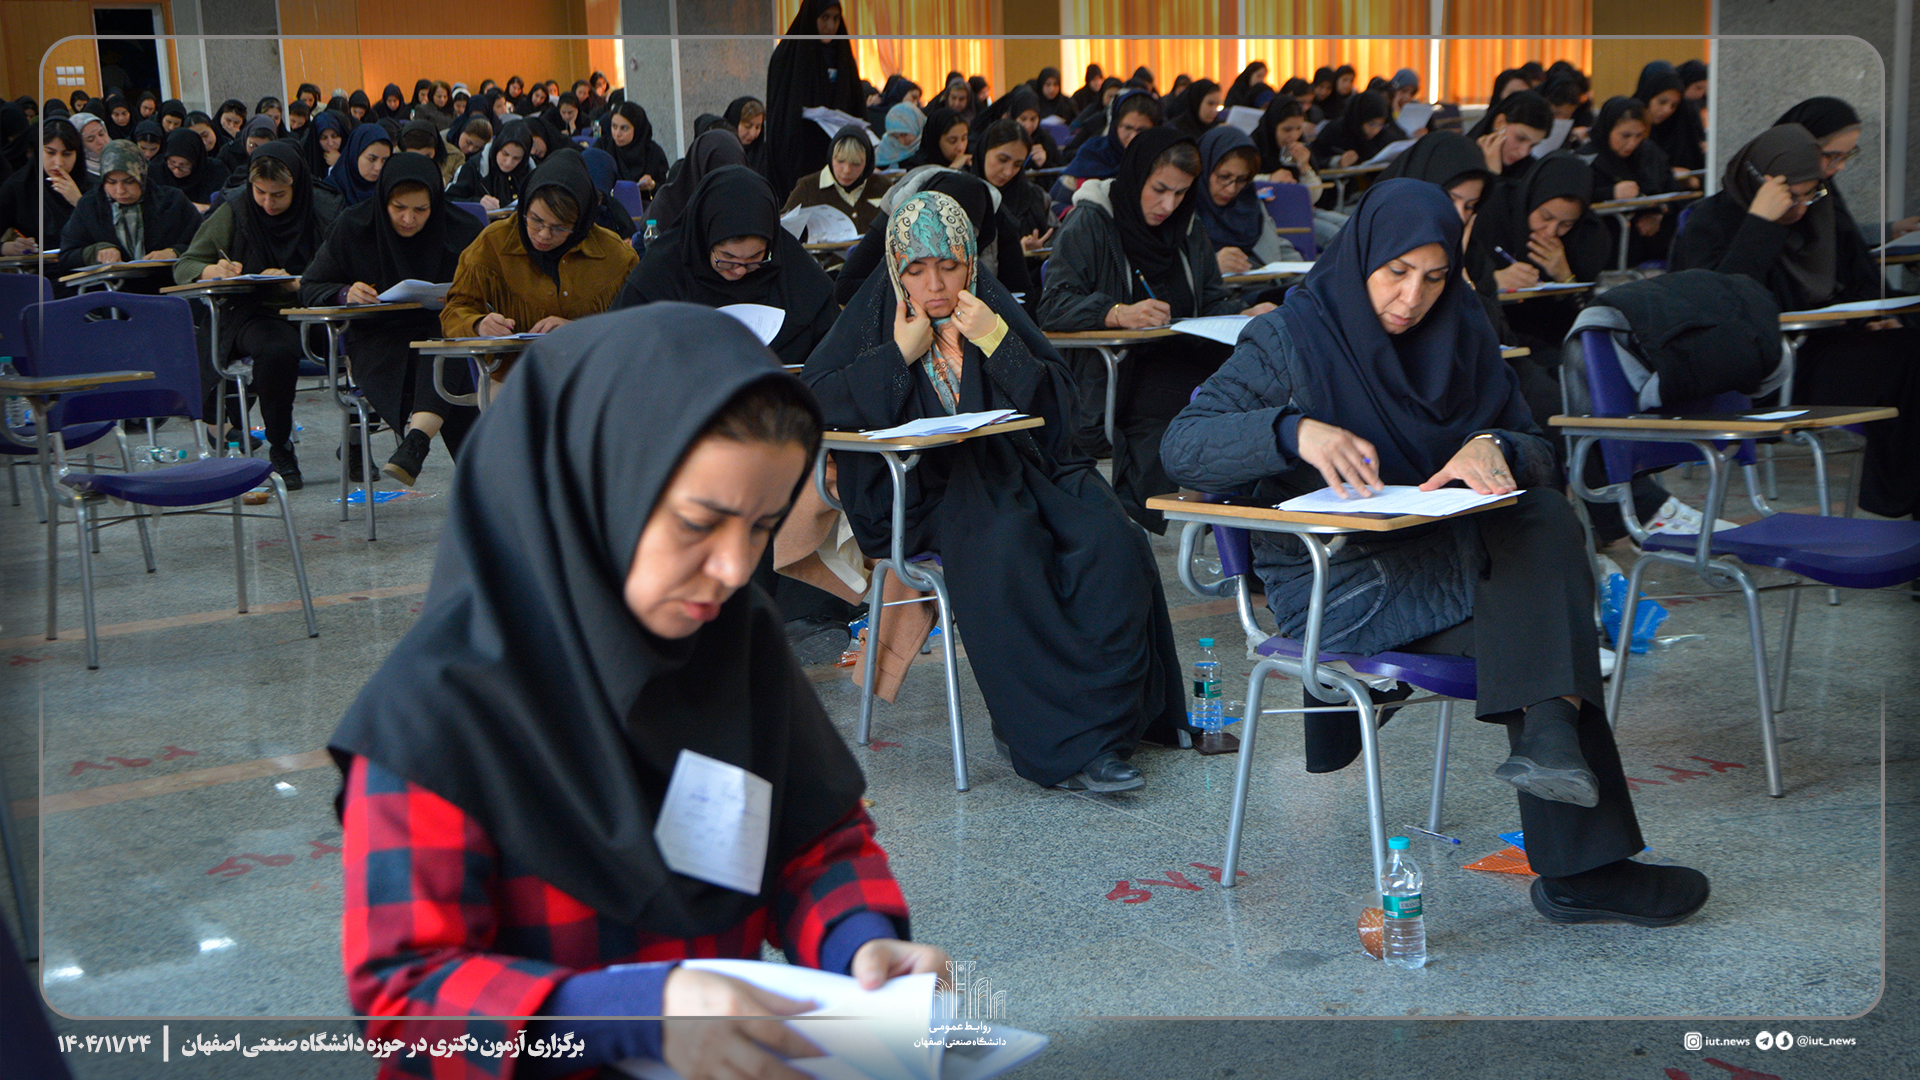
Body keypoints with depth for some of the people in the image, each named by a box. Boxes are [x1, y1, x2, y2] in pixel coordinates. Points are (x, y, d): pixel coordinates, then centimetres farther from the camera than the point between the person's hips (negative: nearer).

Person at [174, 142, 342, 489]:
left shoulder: (325, 211, 1)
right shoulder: (234, 213, 2)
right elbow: (184, 266, 6)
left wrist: (294, 283, -17)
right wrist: (211, 271, -16)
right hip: (251, 314, -1)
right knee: (278, 349, -37)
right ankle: (279, 448, -15)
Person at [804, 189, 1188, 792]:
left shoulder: (992, 305, 10)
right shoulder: (876, 311, 7)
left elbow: (1057, 405, 4)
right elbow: (813, 401, -4)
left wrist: (996, 342, -9)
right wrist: (900, 353, -8)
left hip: (1021, 465, 3)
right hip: (926, 488, -3)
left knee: (1109, 545, -26)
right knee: (1003, 551, -35)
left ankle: (1105, 714, -18)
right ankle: (1065, 742, -29)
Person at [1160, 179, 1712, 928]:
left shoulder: (1461, 338, 10)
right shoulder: (1292, 340, -5)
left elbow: (1537, 456, 7)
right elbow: (1182, 446, -15)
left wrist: (1494, 447, -18)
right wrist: (1294, 430, -33)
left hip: (1444, 560, 5)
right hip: (1332, 583, -5)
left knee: (1544, 519, -27)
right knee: (1540, 622, -26)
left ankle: (1548, 739, -34)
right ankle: (1578, 866, -27)